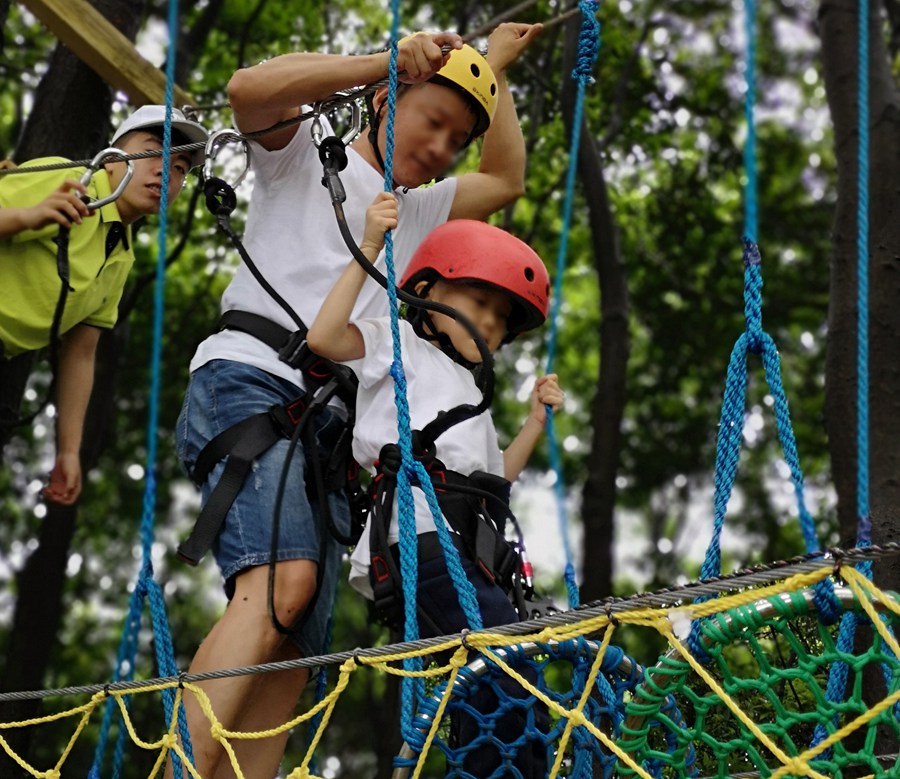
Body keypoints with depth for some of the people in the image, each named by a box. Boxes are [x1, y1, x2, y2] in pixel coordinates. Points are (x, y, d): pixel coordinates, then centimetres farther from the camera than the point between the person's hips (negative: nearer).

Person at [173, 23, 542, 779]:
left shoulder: (415, 211, 35)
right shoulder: (306, 156, 13)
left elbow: (506, 179, 39)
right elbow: (249, 89, -7)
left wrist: (496, 69, 37)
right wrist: (384, 61, -13)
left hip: (332, 426, 8)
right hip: (248, 381, -7)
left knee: (293, 654, -8)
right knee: (284, 578, -32)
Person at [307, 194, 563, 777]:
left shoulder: (471, 397, 37)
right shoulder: (397, 345, 12)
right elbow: (324, 337, -8)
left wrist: (537, 420, 26)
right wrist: (368, 250, -12)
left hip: (471, 554, 9)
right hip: (422, 540, -9)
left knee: (489, 697, 3)